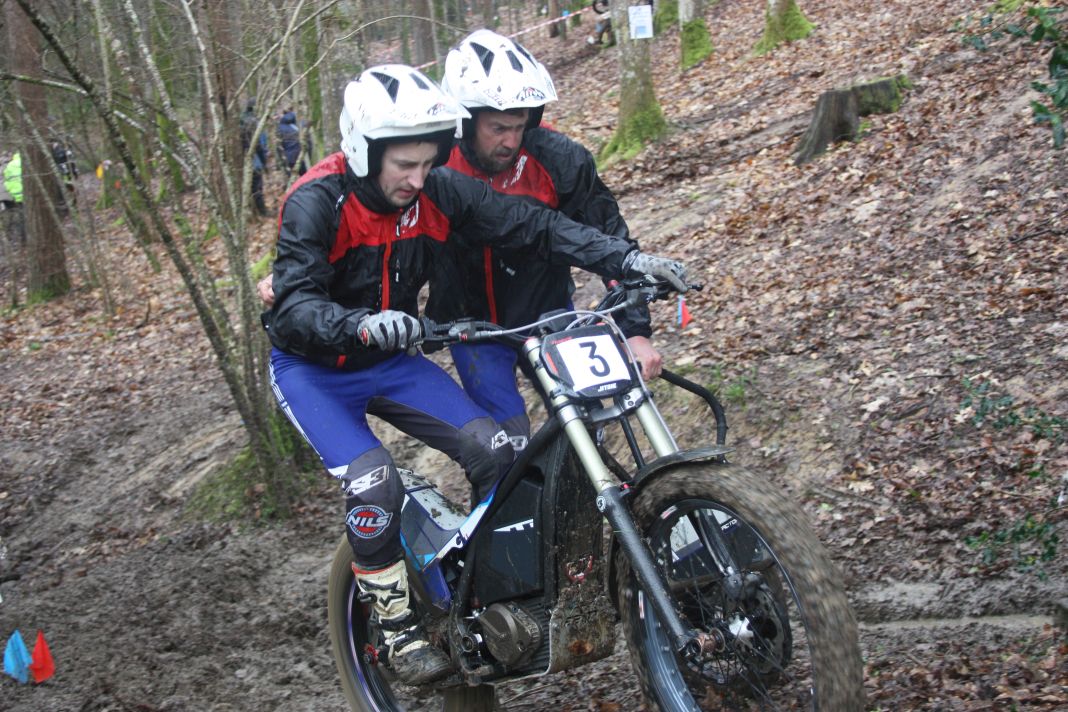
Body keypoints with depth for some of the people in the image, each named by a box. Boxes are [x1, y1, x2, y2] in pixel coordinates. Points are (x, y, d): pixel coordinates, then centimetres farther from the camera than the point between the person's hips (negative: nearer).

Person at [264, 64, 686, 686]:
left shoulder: (438, 191, -14)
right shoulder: (316, 203, -27)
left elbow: (531, 224, -15)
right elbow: (296, 306, -37)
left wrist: (626, 258, -26)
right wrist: (363, 326, -58)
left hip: (391, 358, 5)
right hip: (314, 369, -5)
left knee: (494, 449, -10)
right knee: (374, 482, -25)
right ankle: (397, 626, -4)